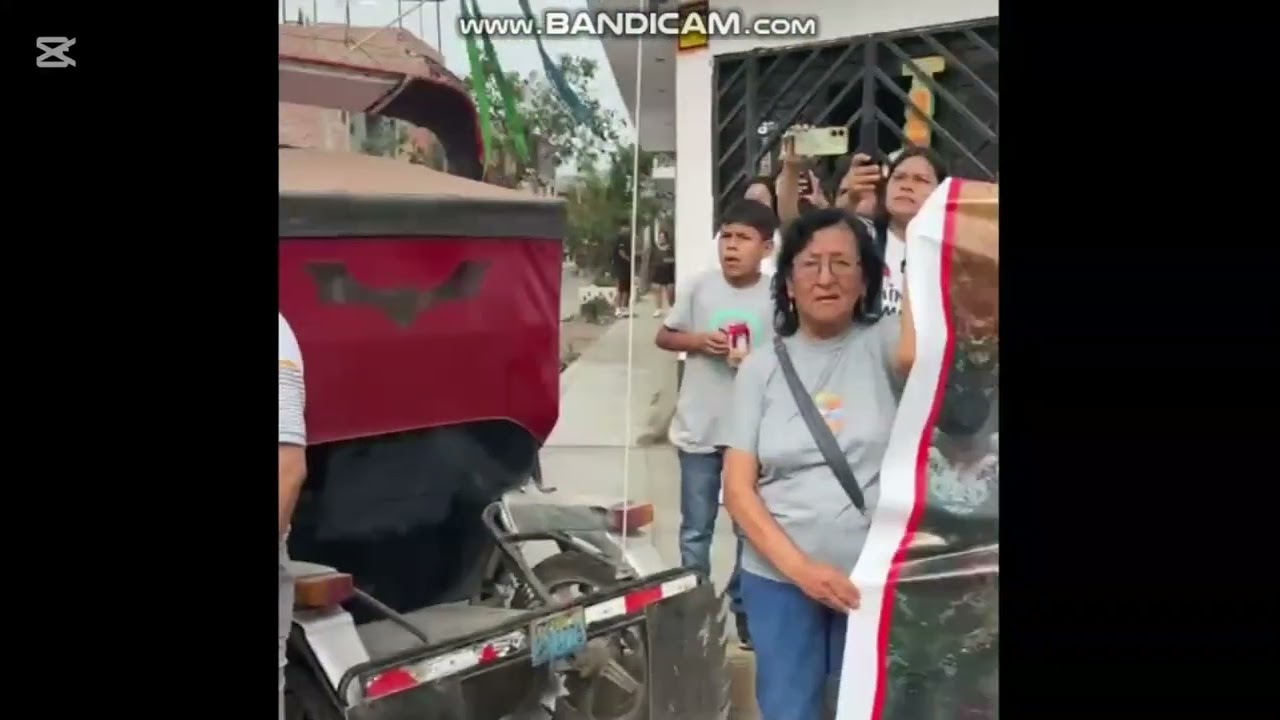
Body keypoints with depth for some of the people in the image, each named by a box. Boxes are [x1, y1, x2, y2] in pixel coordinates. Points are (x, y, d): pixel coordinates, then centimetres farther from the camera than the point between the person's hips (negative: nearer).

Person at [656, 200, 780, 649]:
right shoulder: (700, 287, -4)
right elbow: (664, 337, 6)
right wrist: (699, 341, -12)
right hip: (699, 429, 1)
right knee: (695, 529, 12)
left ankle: (743, 606, 30)